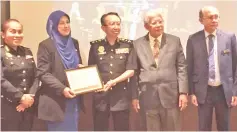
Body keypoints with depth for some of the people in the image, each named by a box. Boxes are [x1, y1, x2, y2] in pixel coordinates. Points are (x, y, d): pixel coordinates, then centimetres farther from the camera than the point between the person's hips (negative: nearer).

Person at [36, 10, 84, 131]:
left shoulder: (74, 43, 11)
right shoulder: (46, 45, -7)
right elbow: (43, 73, -13)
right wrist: (62, 89, -23)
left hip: (74, 99, 6)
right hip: (56, 100, -6)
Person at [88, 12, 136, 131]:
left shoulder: (127, 45, 2)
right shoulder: (95, 45, 3)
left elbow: (131, 71, -2)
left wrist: (114, 81, -13)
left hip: (121, 96, 0)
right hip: (100, 95, 0)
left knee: (122, 128, 7)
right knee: (100, 128, 8)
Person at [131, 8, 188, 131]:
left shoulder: (174, 41, 5)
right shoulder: (137, 44, 4)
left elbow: (181, 68, 4)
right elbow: (134, 71, 6)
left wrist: (183, 92, -3)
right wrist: (134, 95, 2)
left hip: (170, 95, 0)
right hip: (147, 97, 0)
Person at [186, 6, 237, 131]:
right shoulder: (193, 40, -3)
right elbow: (190, 67, 2)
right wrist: (192, 92, -1)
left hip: (224, 91, 1)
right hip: (203, 91, -1)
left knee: (224, 127, 14)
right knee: (204, 128, 11)